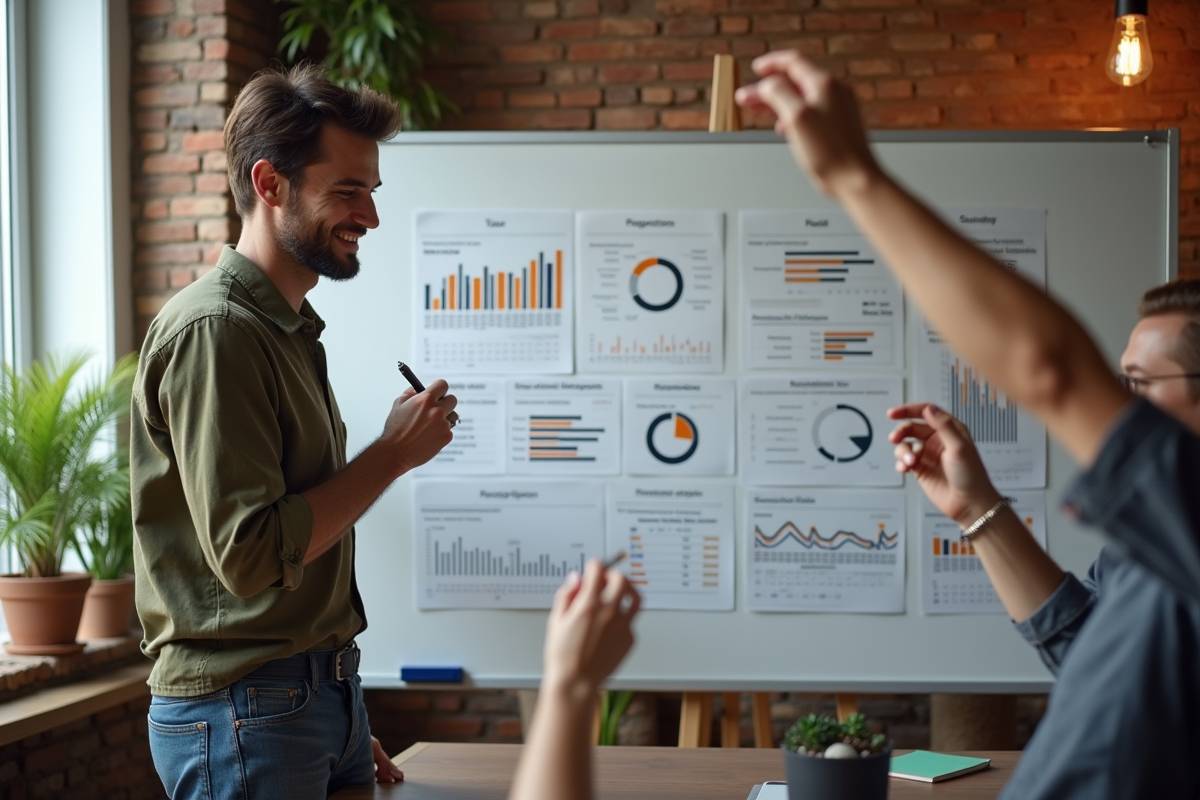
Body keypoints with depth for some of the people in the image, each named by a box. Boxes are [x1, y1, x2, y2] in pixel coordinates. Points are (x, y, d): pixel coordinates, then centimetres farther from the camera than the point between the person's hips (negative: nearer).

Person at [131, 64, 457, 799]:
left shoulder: (288, 329, 14)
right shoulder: (214, 330, -16)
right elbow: (249, 556, -22)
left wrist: (343, 719, 15)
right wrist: (393, 453, -15)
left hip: (322, 696, 9)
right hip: (245, 711, -9)